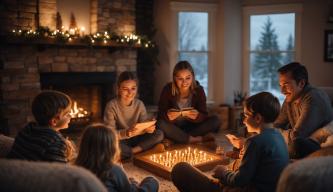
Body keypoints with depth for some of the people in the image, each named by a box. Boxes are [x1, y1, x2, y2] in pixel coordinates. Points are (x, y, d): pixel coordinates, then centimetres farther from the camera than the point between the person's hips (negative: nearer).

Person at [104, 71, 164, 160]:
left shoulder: (139, 104, -3)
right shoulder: (112, 105, -16)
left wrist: (148, 128, -31)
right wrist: (127, 132, -39)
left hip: (135, 139, 4)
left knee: (159, 134, -16)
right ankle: (140, 149, -18)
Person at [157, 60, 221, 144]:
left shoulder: (198, 90, -12)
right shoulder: (168, 90, -15)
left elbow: (204, 116, -12)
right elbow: (160, 115, -15)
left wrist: (197, 116, -36)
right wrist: (168, 116, -39)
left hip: (192, 126, 1)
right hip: (174, 127, -1)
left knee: (215, 120, -21)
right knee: (161, 124, -34)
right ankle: (198, 139, -23)